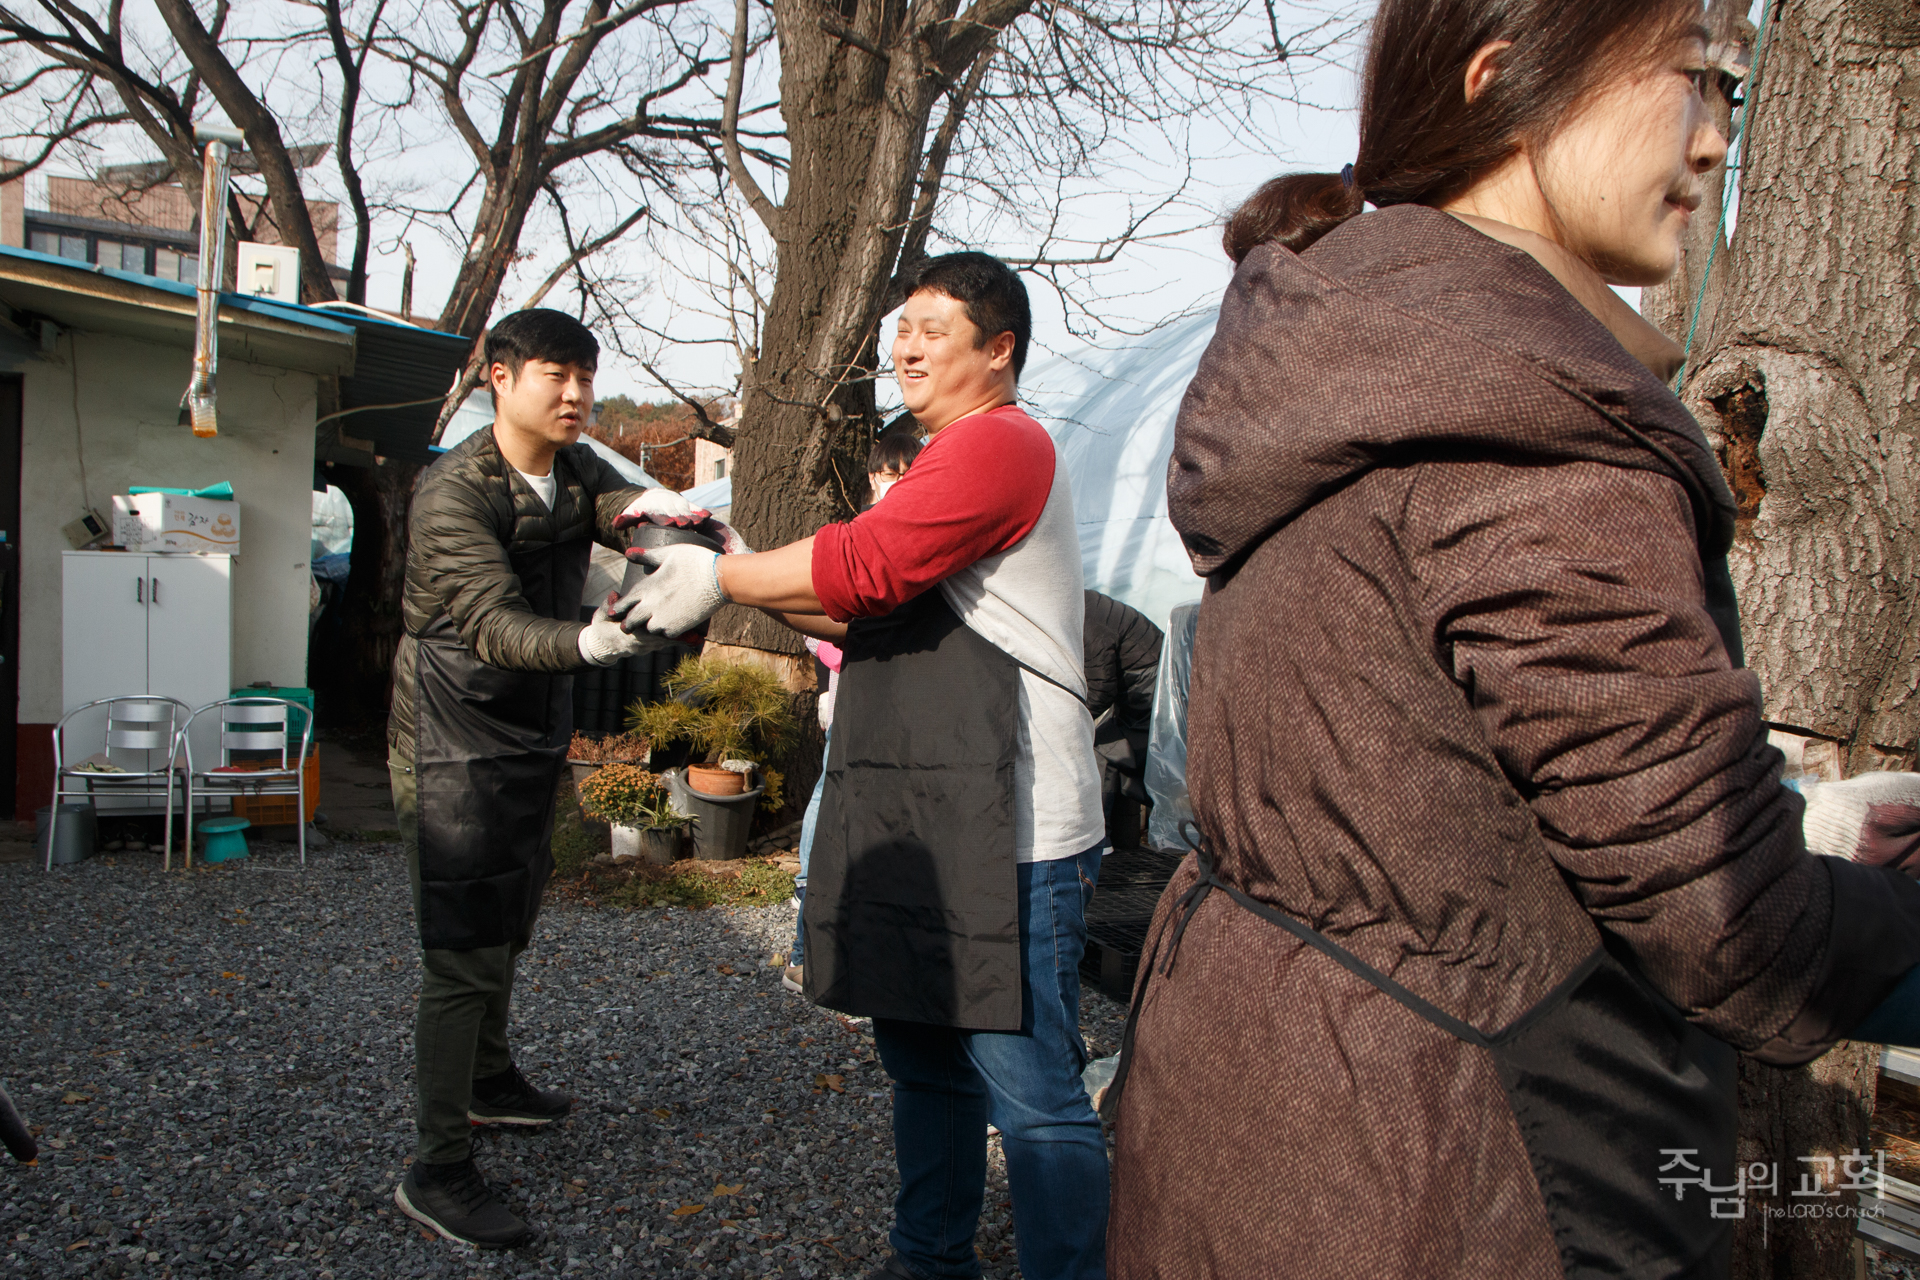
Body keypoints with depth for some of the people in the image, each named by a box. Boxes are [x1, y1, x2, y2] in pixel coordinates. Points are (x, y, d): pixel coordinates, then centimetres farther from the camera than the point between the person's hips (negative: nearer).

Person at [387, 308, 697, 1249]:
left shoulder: (576, 470, 4)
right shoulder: (452, 493, -20)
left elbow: (621, 504, -17)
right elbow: (494, 625, -32)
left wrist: (650, 506, -42)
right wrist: (587, 642, -52)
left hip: (533, 740, 8)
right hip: (456, 746, -8)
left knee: (508, 926, 22)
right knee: (465, 954, -7)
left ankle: (488, 1080, 42)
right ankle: (436, 1171, 2)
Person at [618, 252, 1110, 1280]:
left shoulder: (1000, 442, -8)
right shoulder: (947, 459, 26)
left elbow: (867, 565, -19)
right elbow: (869, 613, 23)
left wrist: (725, 577, -7)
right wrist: (737, 575, 11)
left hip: (1005, 830, -11)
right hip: (919, 824, 11)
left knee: (1032, 1095, -6)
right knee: (924, 1062, 19)